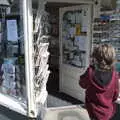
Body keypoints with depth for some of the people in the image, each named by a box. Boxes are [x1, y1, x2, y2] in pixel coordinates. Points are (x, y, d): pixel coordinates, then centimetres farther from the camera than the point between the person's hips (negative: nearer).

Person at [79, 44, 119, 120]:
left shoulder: (91, 72, -25)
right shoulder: (114, 74, -20)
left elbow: (82, 84, -3)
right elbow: (115, 95, -6)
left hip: (94, 110, -1)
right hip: (108, 111, 2)